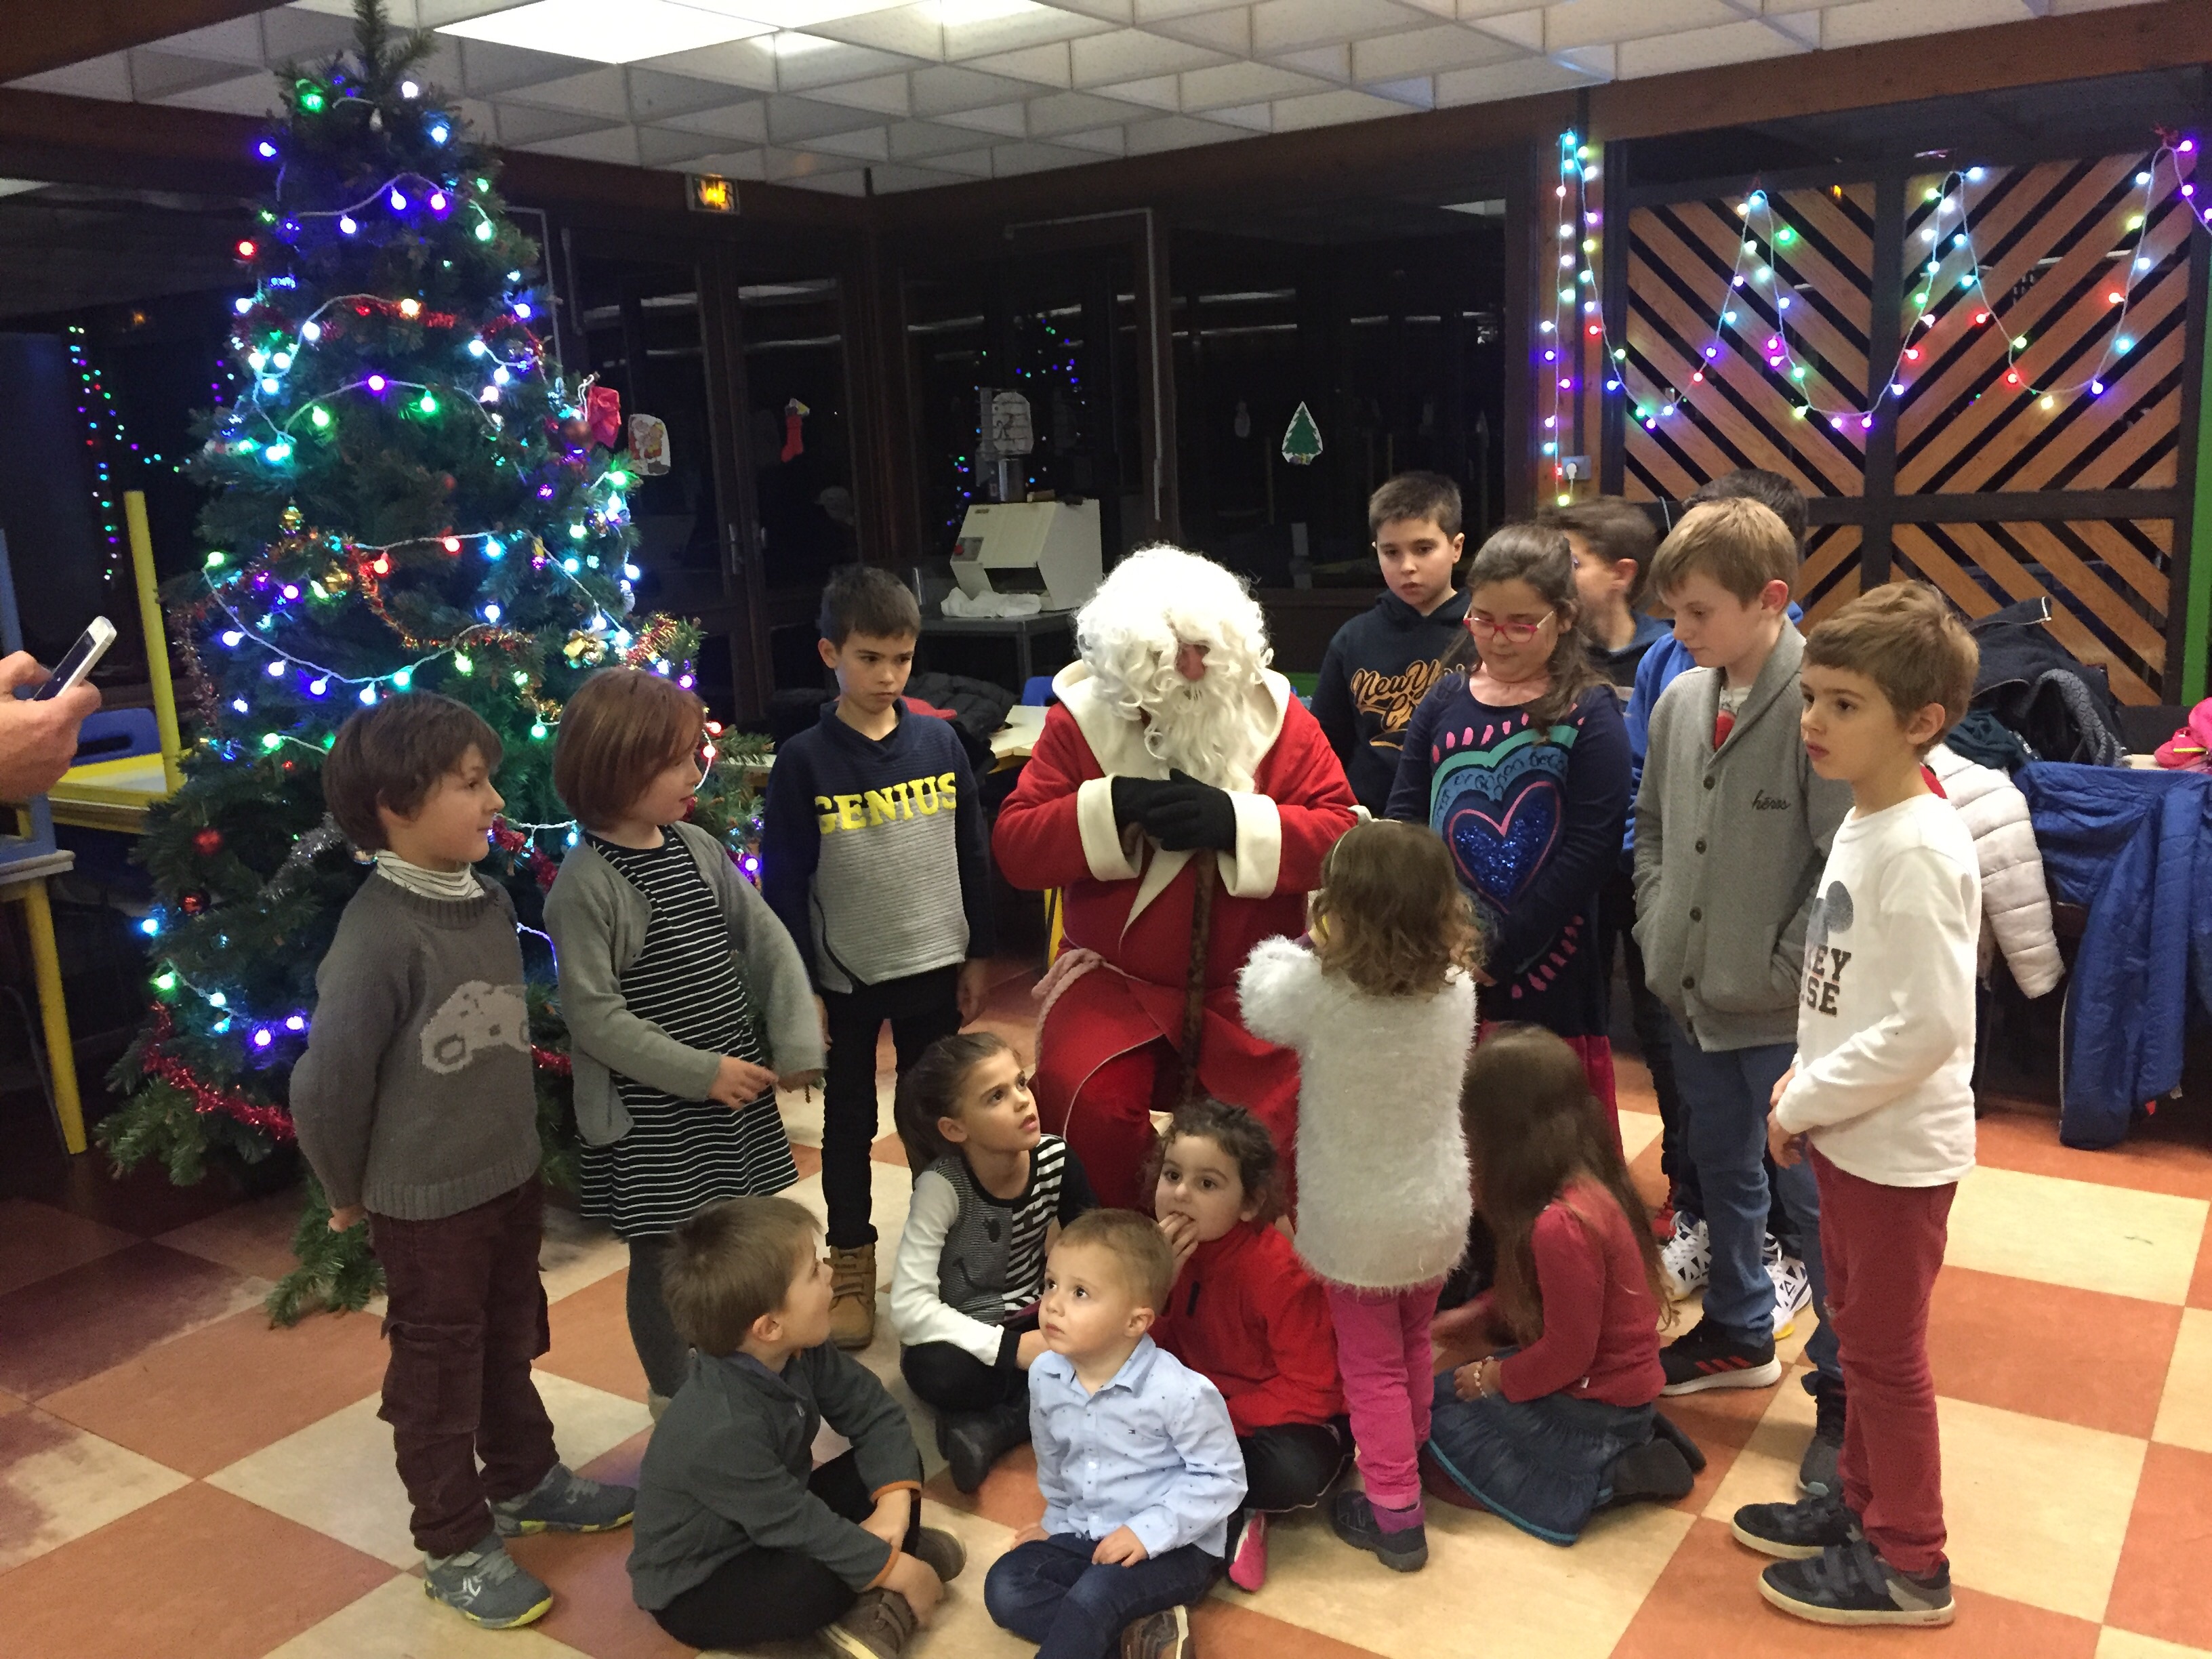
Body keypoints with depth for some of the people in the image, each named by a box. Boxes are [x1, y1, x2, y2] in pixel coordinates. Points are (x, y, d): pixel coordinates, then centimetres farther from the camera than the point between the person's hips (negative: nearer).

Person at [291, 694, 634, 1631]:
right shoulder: (378, 932, -25)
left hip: (511, 1176, 7)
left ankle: (525, 1482, 45)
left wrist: (517, 1143, 12)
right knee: (436, 1372, 12)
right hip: (426, 1202, -7)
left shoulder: (490, 902, -2)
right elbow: (327, 1082, -20)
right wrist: (350, 1194, -7)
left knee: (509, 1346, 24)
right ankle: (455, 1546, 29)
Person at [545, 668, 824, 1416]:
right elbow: (594, 1015, -18)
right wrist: (700, 1072, -19)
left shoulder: (698, 848, 3)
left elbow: (767, 942, 3)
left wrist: (797, 1044, -7)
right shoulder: (584, 884, -16)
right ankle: (673, 1403, 29)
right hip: (652, 1113, -6)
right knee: (664, 1256, 10)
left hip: (739, 1090, 6)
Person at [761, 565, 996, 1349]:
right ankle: (852, 1268, 29)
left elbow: (972, 854, 5)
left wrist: (977, 955, 6)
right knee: (849, 1124, 13)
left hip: (934, 968, 2)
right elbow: (782, 883, -7)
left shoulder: (939, 741, -2)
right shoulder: (803, 762, -9)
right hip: (845, 979, -2)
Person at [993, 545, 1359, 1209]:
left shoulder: (1274, 712, -2)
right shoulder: (1082, 718, -3)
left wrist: (1236, 820, -23)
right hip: (1118, 979, 0)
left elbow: (1342, 834, -7)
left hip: (1253, 983, 1)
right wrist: (1111, 805, -23)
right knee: (1078, 1096, -25)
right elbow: (1015, 847, -7)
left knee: (1299, 1114, -19)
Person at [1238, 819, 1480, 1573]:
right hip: (1436, 1216, 5)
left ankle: (1395, 1515, 20)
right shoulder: (1456, 990, -14)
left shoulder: (1321, 992, -26)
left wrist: (1291, 949, 8)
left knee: (1373, 1367, 14)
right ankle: (1407, 1458, 48)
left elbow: (1257, 1000, -7)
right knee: (1413, 1349, 28)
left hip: (1355, 1226, -4)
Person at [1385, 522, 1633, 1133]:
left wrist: (1501, 945, -14)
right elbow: (1403, 820, 4)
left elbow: (1592, 846, -11)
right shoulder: (1443, 702, 8)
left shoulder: (1589, 711, -3)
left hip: (1548, 972, -3)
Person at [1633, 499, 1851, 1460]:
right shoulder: (1680, 701, 4)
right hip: (1693, 995, 7)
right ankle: (1739, 1332, 41)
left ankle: (1847, 1380, 23)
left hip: (1783, 1016, -7)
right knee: (1721, 1172, 21)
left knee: (1810, 1194, 5)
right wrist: (1659, 927, 6)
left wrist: (1783, 969, -15)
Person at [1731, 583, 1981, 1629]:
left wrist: (1803, 1104, -18)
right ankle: (1865, 1506, 38)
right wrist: (1805, 1080, 5)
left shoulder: (1919, 852, -24)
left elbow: (1929, 1024, -27)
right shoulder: (1861, 824, 4)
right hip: (1849, 1134, 9)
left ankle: (1907, 1564, 23)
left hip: (1897, 1146, -9)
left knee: (1885, 1352, 6)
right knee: (1859, 1334, 21)